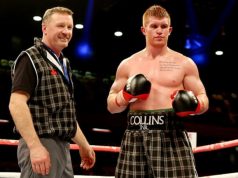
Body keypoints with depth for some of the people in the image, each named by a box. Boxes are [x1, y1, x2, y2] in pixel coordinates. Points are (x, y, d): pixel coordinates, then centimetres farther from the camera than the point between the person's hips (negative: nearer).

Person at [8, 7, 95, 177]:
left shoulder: (63, 64, 20)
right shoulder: (31, 59, -7)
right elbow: (16, 104, -19)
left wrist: (84, 144, 24)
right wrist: (35, 146, -26)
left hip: (63, 147, 9)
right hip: (40, 145, -9)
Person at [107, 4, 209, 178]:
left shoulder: (184, 63, 8)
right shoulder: (127, 64, 12)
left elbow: (203, 100, 9)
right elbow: (111, 106, 14)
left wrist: (193, 106, -14)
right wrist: (126, 95, -6)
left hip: (172, 134, -2)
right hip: (136, 136, 2)